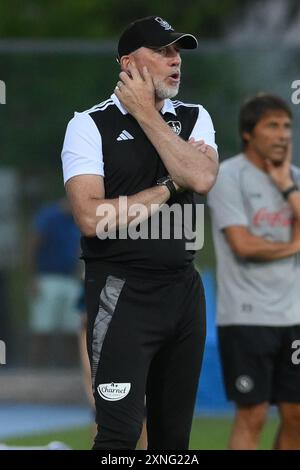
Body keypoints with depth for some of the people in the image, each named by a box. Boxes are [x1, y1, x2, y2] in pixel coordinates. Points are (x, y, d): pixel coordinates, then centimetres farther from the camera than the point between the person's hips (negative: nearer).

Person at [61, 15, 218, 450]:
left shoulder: (194, 119, 10)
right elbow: (92, 218, -17)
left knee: (174, 431, 10)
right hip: (123, 294, -5)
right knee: (120, 434, -13)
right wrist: (169, 187, -8)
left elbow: (202, 178, -12)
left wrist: (147, 114, -8)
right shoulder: (90, 125, -5)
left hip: (184, 288, 5)